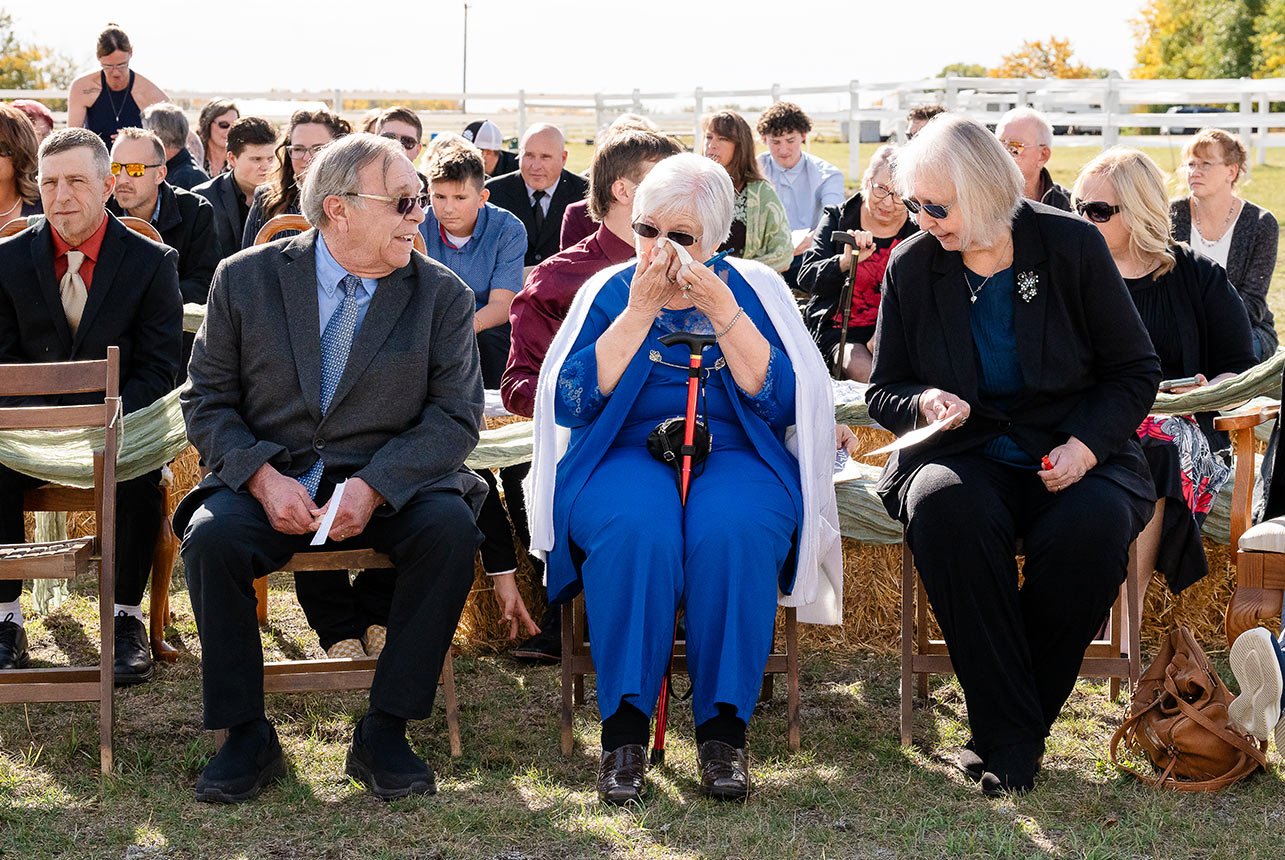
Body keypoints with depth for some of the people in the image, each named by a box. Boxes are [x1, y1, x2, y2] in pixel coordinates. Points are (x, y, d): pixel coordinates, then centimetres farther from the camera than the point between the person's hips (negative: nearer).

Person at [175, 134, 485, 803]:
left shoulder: (442, 295, 2)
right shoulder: (246, 280, 2)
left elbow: (455, 416, -4)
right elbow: (207, 403, 3)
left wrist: (374, 486, -20)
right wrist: (263, 477, -17)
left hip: (389, 482, 0)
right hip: (267, 478, 0)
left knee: (450, 528, -30)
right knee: (212, 537, -31)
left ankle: (384, 734, -17)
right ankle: (246, 737, -13)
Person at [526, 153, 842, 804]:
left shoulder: (753, 289, 10)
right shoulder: (609, 290, 11)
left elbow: (785, 400, -4)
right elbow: (570, 401, -3)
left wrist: (719, 308, -10)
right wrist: (640, 311, -7)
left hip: (734, 454, 0)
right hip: (625, 455, 0)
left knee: (734, 529, -35)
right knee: (636, 528, -36)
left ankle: (723, 725, -25)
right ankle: (624, 726, -27)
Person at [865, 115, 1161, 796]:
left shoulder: (1072, 244, -2)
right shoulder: (910, 266, 2)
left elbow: (1135, 371, 3)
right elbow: (883, 392, 12)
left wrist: (1087, 444, -14)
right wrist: (922, 403, -13)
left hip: (1070, 454, -1)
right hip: (963, 456, 1)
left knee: (1093, 524, -36)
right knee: (945, 505, -36)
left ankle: (1023, 721, -16)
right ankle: (1008, 731, -28)